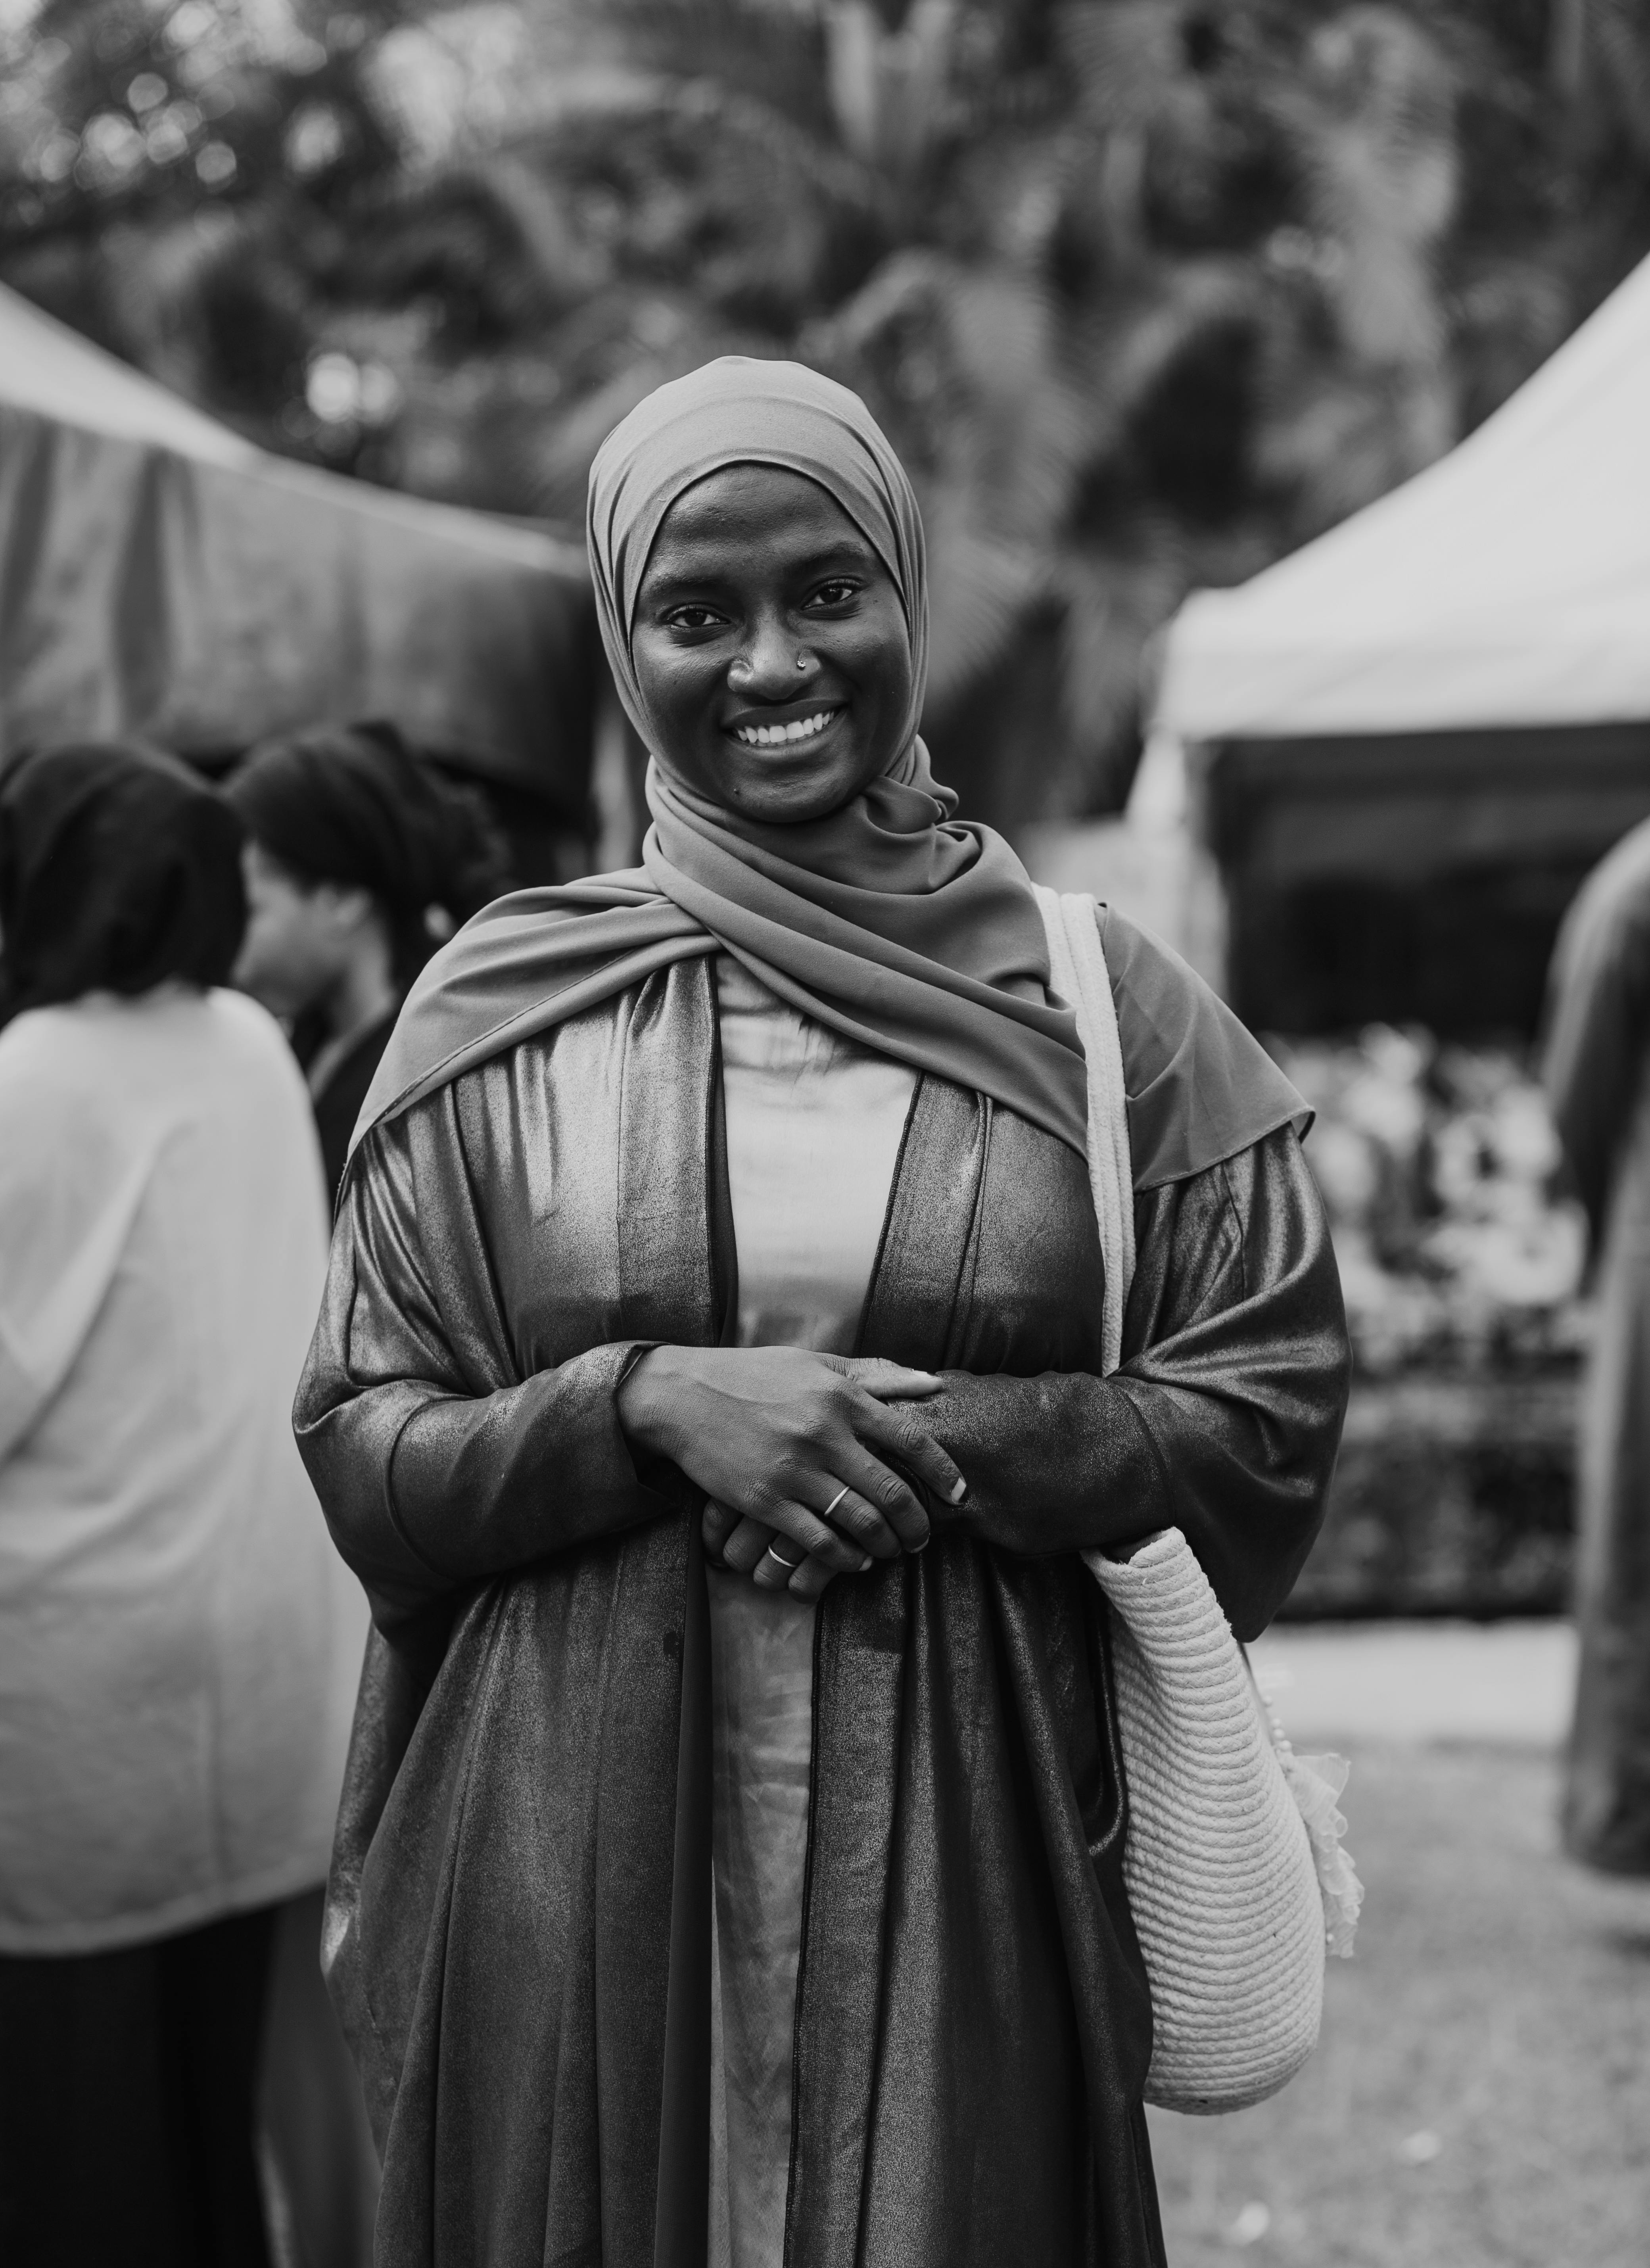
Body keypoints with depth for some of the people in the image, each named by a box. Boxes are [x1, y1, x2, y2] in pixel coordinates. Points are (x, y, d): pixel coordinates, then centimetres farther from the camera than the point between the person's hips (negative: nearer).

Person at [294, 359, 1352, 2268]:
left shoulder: (1090, 1002, 2)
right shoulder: (503, 1013, 2)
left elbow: (1273, 1412, 1)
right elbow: (360, 1458, 2)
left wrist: (926, 1437, -13)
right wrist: (646, 1401, -15)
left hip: (966, 1845, 0)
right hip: (580, 1850, 0)